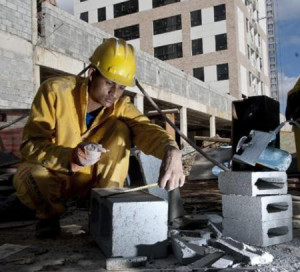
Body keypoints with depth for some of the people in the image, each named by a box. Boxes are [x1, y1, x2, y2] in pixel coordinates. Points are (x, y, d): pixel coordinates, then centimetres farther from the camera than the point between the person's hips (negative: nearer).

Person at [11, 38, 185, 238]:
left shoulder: (120, 105, -12)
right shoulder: (55, 90, -21)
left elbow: (144, 127, -31)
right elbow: (30, 145, -25)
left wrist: (171, 150, -55)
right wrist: (72, 157, -46)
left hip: (93, 178, 2)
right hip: (54, 174, -2)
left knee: (121, 128, -20)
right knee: (28, 176, -36)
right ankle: (49, 214, -1)